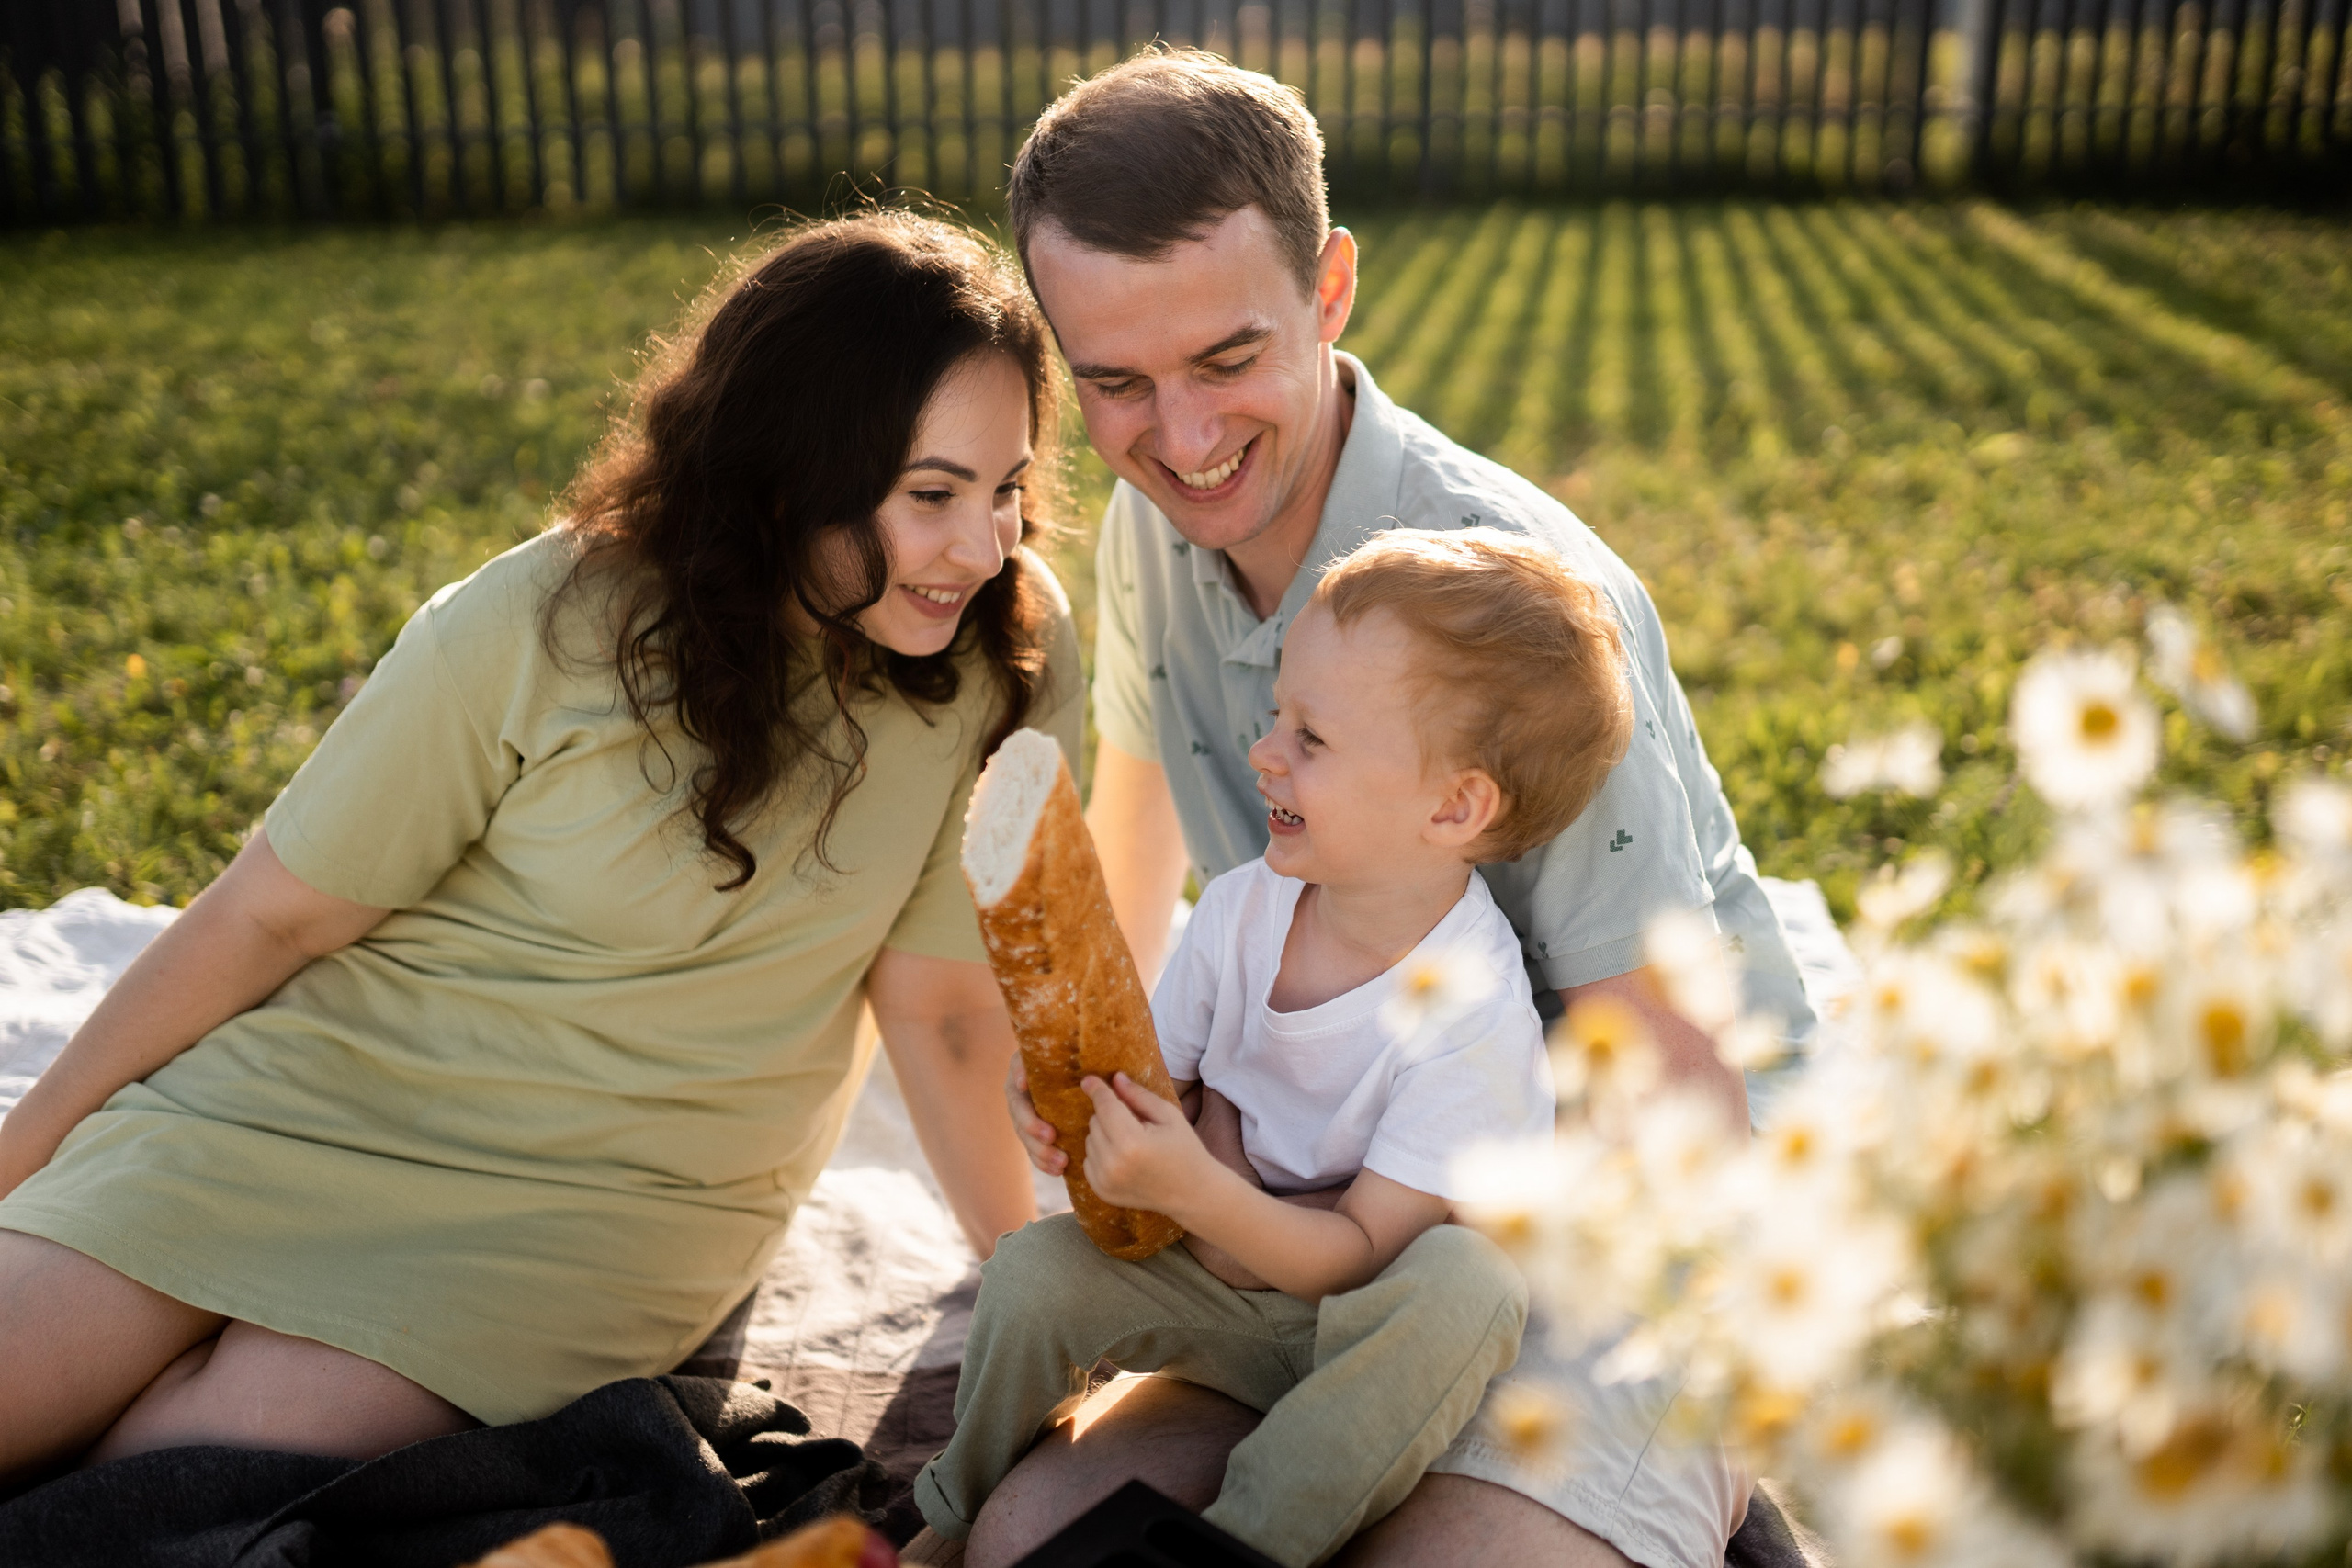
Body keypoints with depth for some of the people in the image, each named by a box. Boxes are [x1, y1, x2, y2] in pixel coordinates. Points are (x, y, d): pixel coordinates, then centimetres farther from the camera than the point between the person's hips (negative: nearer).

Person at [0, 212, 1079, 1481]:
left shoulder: (1009, 651, -13)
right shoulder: (544, 628, -16)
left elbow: (941, 1004, -5)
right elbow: (272, 916, -5)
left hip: (623, 1195, 0)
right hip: (318, 1094, 1)